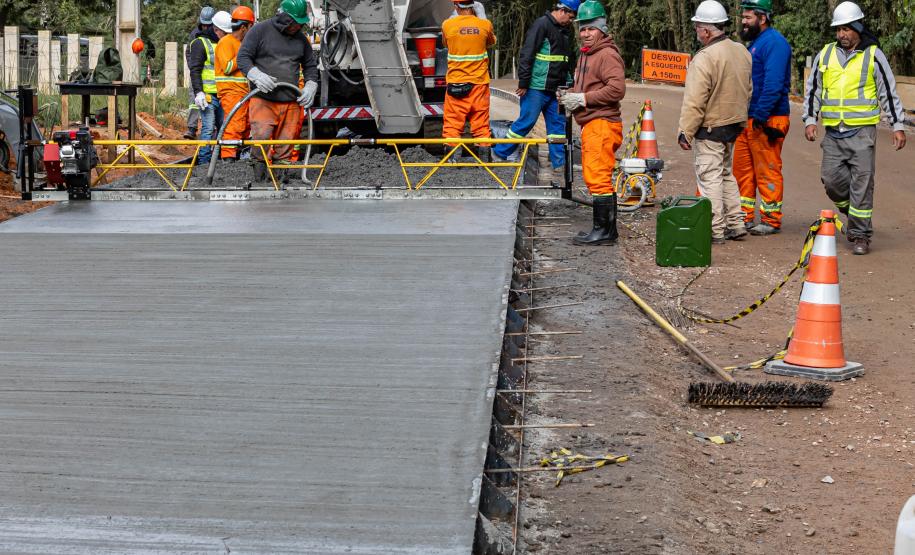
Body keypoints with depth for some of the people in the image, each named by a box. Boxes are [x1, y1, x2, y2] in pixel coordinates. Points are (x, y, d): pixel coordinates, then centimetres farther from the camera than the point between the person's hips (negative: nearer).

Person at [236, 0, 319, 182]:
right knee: (261, 136, -20)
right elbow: (243, 57, -1)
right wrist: (256, 75, -19)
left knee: (285, 146, 3)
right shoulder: (260, 30, 0)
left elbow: (310, 65, 26)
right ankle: (259, 177, -9)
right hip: (263, 99, -4)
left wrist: (310, 86, 7)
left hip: (291, 101, 5)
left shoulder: (301, 39, 16)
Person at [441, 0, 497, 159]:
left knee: (453, 122, 4)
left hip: (455, 83, -1)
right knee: (481, 123, 7)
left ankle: (452, 158, 2)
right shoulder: (485, 25, -4)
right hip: (479, 82, 1)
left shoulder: (447, 25, -6)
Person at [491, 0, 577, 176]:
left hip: (555, 89, 8)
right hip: (537, 88, -8)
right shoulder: (541, 24, -12)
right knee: (526, 122, -4)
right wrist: (523, 83, -18)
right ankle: (499, 153, 9)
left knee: (558, 124, 6)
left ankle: (559, 163, 10)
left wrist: (567, 83, 21)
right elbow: (526, 54, -17)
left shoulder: (564, 31, 16)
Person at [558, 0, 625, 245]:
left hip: (602, 124, -10)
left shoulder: (607, 55, -11)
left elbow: (617, 89, -22)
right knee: (597, 178, 13)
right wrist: (570, 96, 11)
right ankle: (607, 230, 20)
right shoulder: (586, 54, 22)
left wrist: (582, 99, -18)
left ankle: (604, 231, -7)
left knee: (597, 178, -11)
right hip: (590, 124, 11)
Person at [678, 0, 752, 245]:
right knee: (725, 174, 20)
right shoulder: (742, 51, 5)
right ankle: (736, 224, 23)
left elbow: (694, 101, -22)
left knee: (710, 178, -1)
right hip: (734, 124, 9)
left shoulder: (705, 58, -22)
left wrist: (685, 132, -15)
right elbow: (748, 90, 15)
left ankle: (715, 231, 2)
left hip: (710, 128, -9)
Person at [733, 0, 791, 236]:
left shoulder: (774, 43, -13)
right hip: (747, 119, 10)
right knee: (742, 169, 12)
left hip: (767, 120, -10)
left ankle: (772, 220, 3)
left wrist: (760, 115, -24)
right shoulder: (754, 42, 19)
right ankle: (745, 217, 19)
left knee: (767, 171, -4)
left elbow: (773, 84, -21)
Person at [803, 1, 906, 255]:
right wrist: (810, 120, 5)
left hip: (862, 131, -4)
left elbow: (889, 92, 3)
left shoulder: (873, 55, 0)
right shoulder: (825, 54, 9)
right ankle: (852, 214, 29)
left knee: (861, 182, -4)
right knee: (832, 179, 2)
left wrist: (898, 126, 0)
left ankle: (860, 234, 3)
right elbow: (812, 89, 15)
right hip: (833, 132, 4)